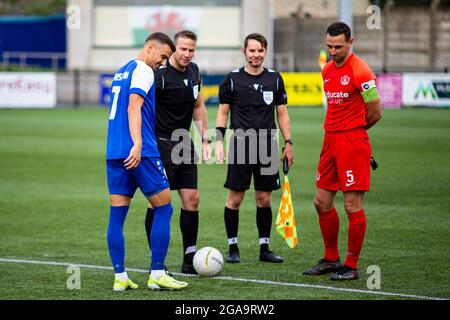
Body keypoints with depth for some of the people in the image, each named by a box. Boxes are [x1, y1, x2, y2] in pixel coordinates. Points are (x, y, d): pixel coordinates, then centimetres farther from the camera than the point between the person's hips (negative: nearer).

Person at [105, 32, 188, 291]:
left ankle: (120, 277, 2)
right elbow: (134, 107, -18)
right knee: (164, 209, 0)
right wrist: (137, 144, -27)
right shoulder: (143, 71, -6)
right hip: (142, 153, -9)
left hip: (114, 152, 9)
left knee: (117, 215, 4)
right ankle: (157, 275, -2)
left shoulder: (121, 72, 21)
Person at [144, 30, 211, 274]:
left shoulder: (193, 71, 8)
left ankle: (190, 260, 13)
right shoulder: (160, 74, -15)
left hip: (183, 144, 8)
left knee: (192, 199, 5)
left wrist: (205, 140, 17)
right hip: (161, 145, -8)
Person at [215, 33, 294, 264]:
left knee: (264, 200, 5)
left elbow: (282, 113, 12)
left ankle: (264, 248, 12)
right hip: (241, 144, -2)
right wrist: (219, 141, -5)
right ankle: (233, 247, 7)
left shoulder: (274, 78, 8)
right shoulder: (232, 79, 1)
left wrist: (288, 143, 6)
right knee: (235, 198, -2)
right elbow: (223, 112, 5)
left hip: (267, 145, 2)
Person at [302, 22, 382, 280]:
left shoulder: (360, 71, -13)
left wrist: (354, 130, 6)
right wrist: (336, 129, 10)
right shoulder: (327, 70, 12)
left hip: (353, 143, -8)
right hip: (331, 140, 8)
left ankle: (352, 266, 2)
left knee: (353, 205, -5)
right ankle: (331, 259, 22)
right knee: (322, 202, 10)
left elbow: (375, 113, -9)